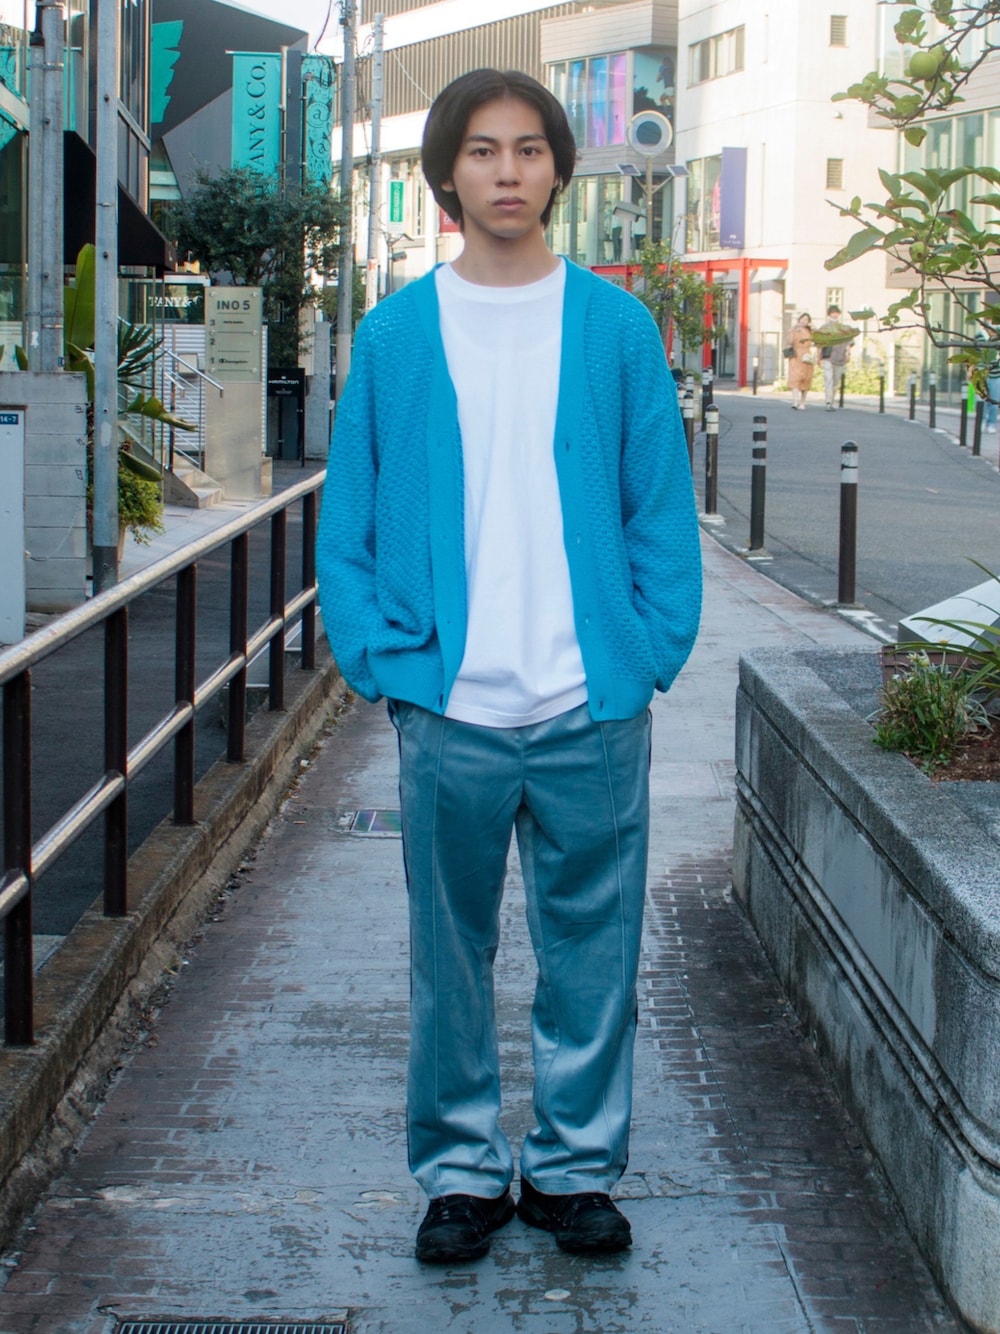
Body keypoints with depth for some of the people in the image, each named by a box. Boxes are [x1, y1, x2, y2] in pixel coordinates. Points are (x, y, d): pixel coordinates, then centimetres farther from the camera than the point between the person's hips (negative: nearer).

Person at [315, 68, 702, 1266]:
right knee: (451, 954, 8)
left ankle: (574, 1168, 22)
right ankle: (461, 1169, 22)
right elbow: (347, 525, 6)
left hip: (595, 714, 0)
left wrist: (649, 654, -4)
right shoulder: (395, 334, 4)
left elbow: (663, 513, 5)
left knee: (592, 953, 7)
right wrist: (387, 662, -4)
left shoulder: (616, 327, 3)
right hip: (450, 715, 0)